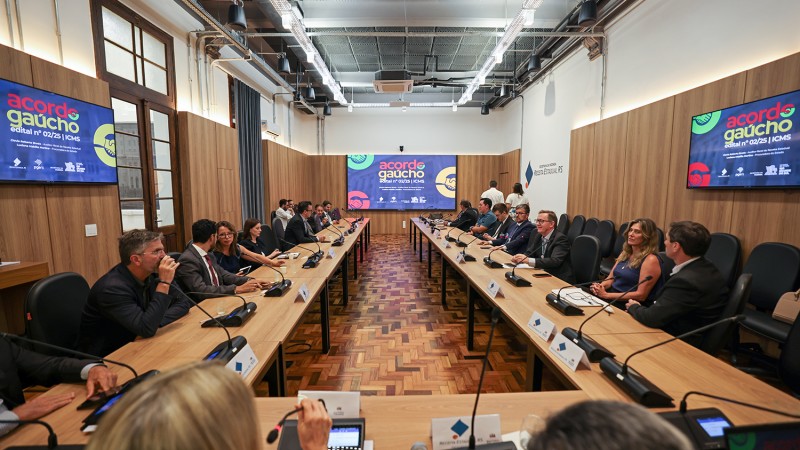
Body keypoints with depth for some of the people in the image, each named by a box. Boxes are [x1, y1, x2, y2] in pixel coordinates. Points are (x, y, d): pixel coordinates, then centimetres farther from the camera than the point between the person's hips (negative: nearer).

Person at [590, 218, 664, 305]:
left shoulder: (651, 260, -11)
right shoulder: (625, 253, 11)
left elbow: (641, 295, -16)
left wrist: (606, 295, -21)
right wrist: (600, 286, -9)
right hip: (612, 298, 6)